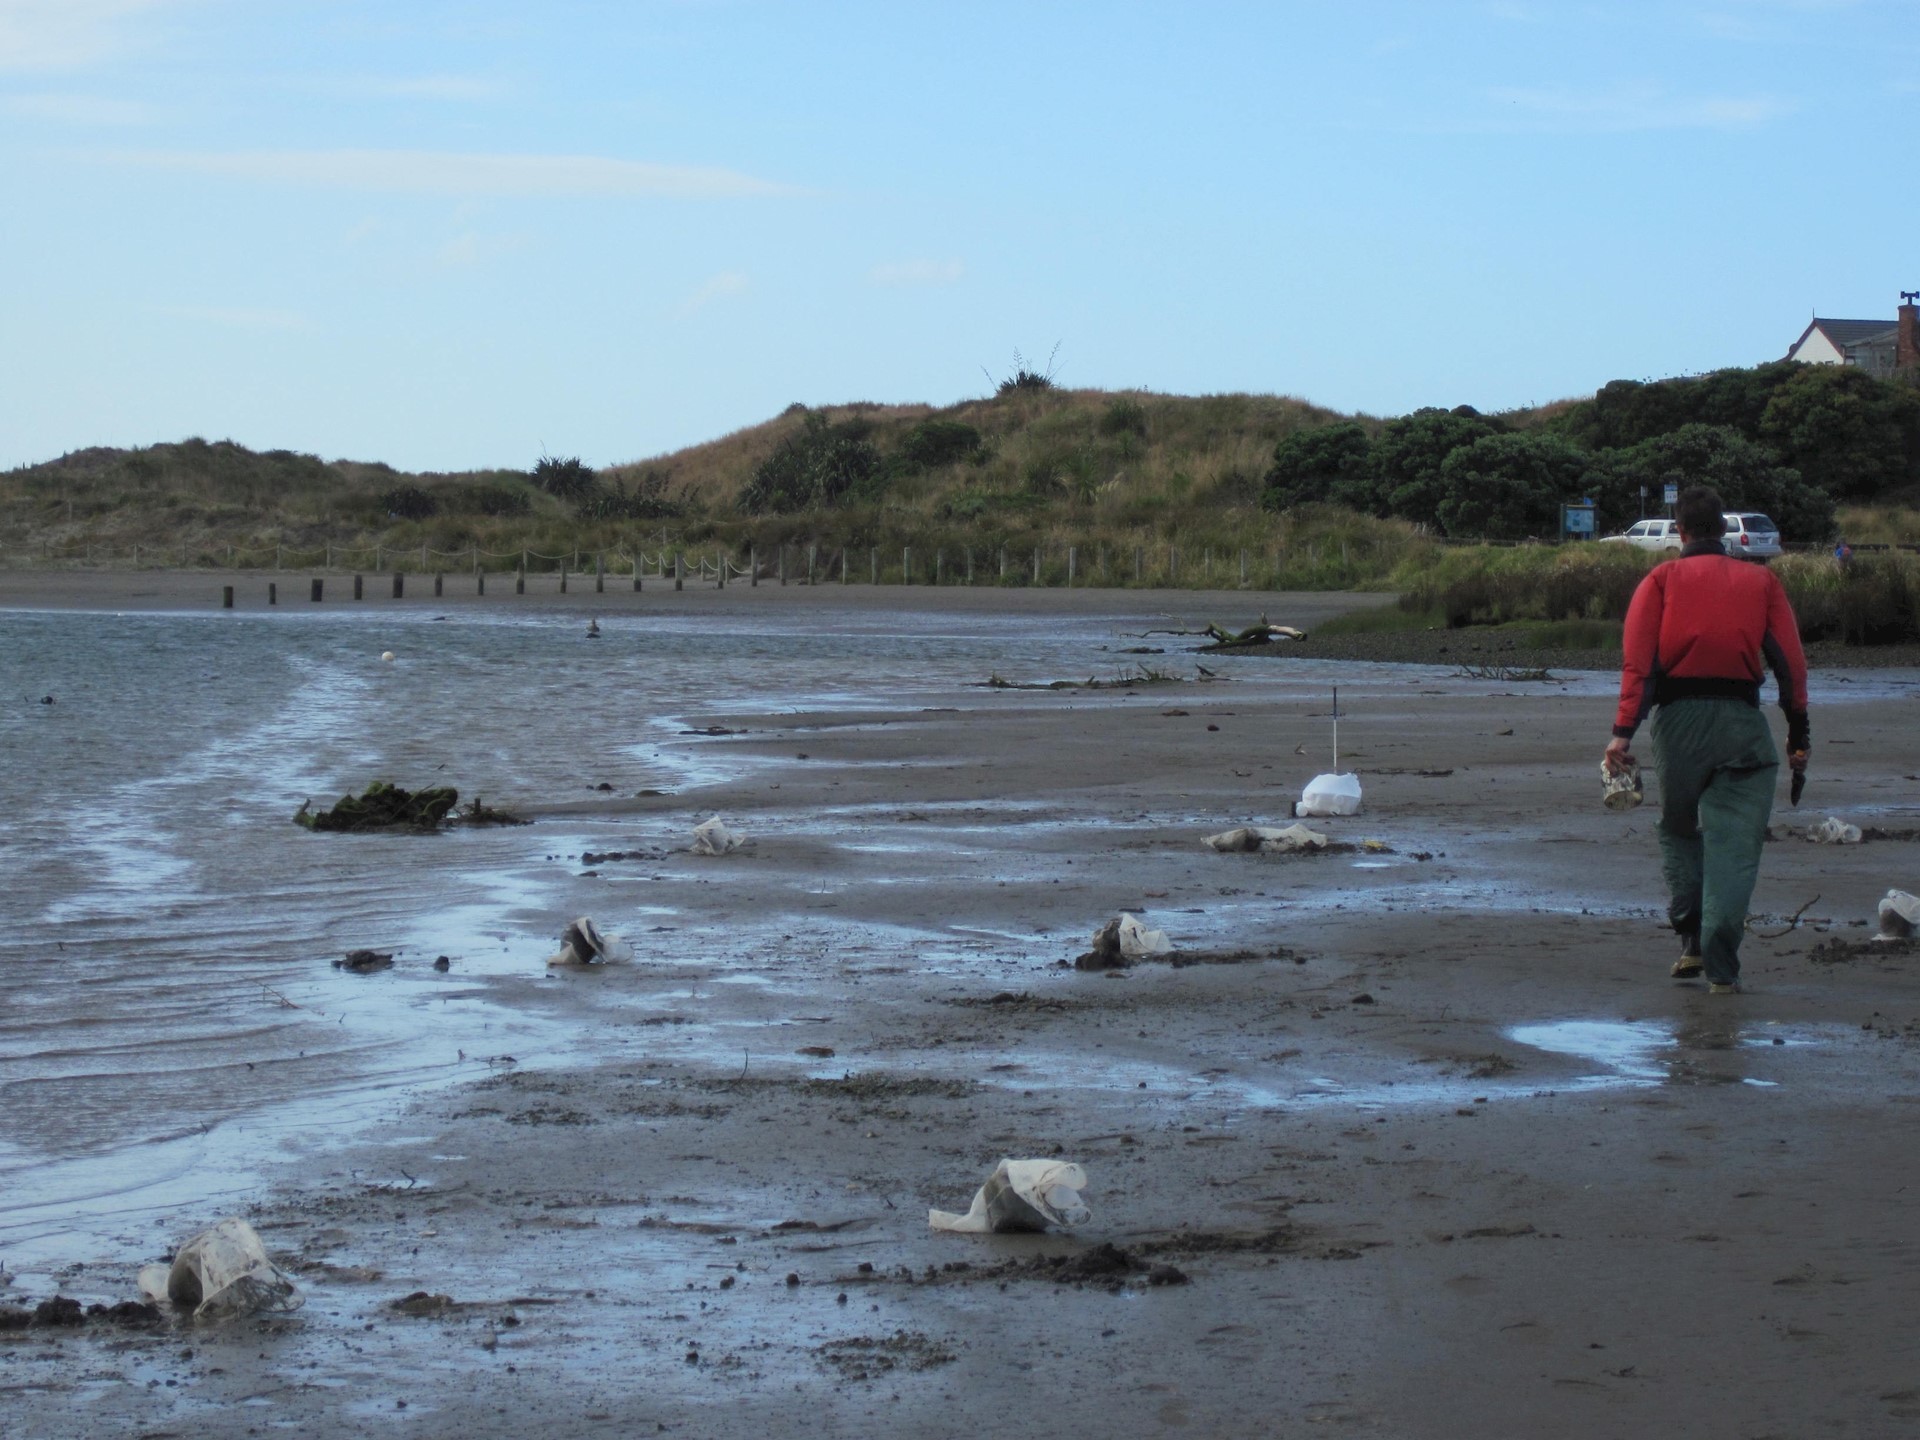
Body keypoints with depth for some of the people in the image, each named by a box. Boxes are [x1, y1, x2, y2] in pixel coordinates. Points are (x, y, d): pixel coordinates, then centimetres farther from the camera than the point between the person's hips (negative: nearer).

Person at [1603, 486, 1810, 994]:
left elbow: (1638, 660, -3)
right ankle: (1721, 967, -8)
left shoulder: (1661, 580, 9)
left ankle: (1691, 941, 10)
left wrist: (1623, 732, -9)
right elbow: (1791, 662, 5)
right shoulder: (1761, 580, 13)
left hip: (1678, 718, 0)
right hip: (1742, 719, 0)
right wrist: (1799, 735, 8)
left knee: (1679, 831, 20)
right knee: (1734, 845, 0)